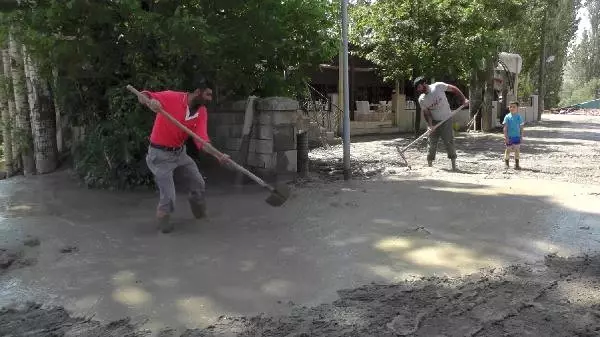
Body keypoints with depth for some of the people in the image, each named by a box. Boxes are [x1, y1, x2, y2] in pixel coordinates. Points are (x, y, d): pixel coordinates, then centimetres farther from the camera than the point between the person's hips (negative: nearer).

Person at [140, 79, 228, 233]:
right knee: (169, 197, -10)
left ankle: (201, 215, 42)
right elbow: (143, 97, -18)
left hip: (180, 152, 7)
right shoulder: (172, 97, -19)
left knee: (198, 184, 16)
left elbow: (201, 136, -17)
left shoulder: (202, 112, -5)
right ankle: (163, 217, 22)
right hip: (160, 154, -6)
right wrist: (151, 101, -44)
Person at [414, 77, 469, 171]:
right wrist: (430, 125, -23)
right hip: (434, 122, 2)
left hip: (446, 120, -2)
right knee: (431, 143, 1)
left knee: (449, 141, -1)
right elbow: (426, 113, -8)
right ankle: (429, 164, 9)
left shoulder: (438, 86, -15)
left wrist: (463, 99, -7)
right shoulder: (421, 100, -7)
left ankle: (454, 164, 9)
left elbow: (453, 88, -4)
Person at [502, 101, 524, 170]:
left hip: (517, 136, 2)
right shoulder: (507, 117, -5)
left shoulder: (519, 117, 2)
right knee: (508, 150, 7)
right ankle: (507, 163, 22)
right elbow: (505, 128, -5)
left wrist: (521, 136, 4)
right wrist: (506, 137, -10)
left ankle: (517, 164, 11)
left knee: (517, 150, 3)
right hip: (509, 137, -2)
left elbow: (521, 128, 8)